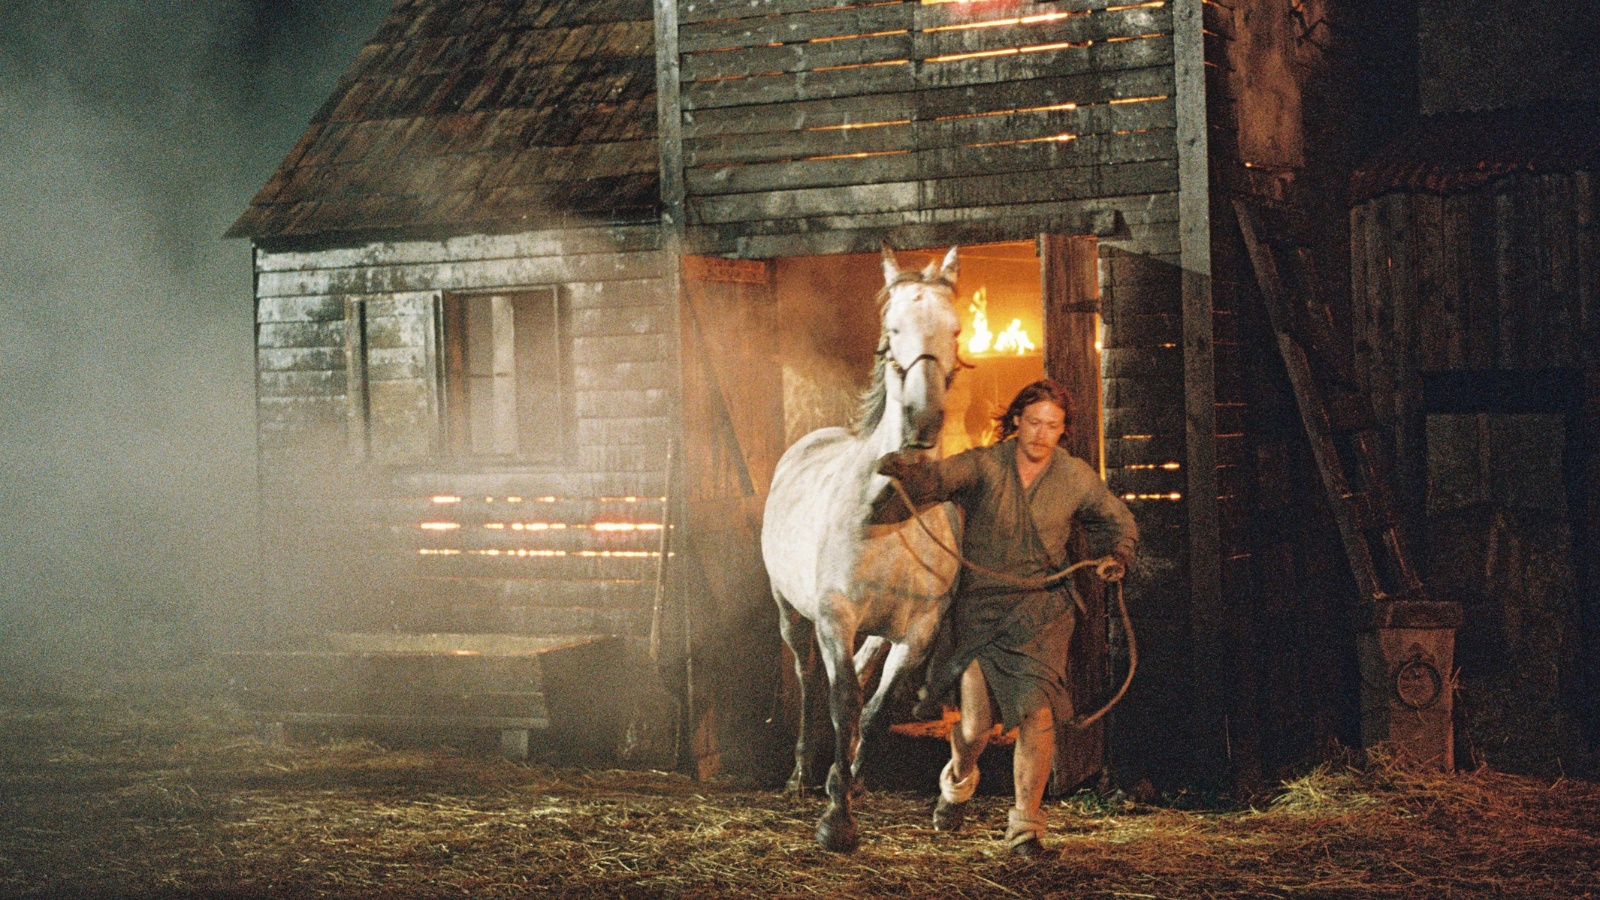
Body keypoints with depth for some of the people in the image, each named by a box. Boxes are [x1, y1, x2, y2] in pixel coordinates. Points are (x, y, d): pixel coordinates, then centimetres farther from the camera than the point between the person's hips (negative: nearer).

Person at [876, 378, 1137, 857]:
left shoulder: (1077, 478, 0)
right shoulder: (983, 466, -8)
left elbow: (1118, 521, 17)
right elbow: (938, 478, -27)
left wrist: (1119, 555, -5)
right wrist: (905, 469, -50)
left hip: (1040, 612, 1)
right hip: (978, 605, -1)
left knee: (1037, 716, -13)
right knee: (975, 724, 0)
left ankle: (1026, 825, 4)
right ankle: (958, 781, 38)